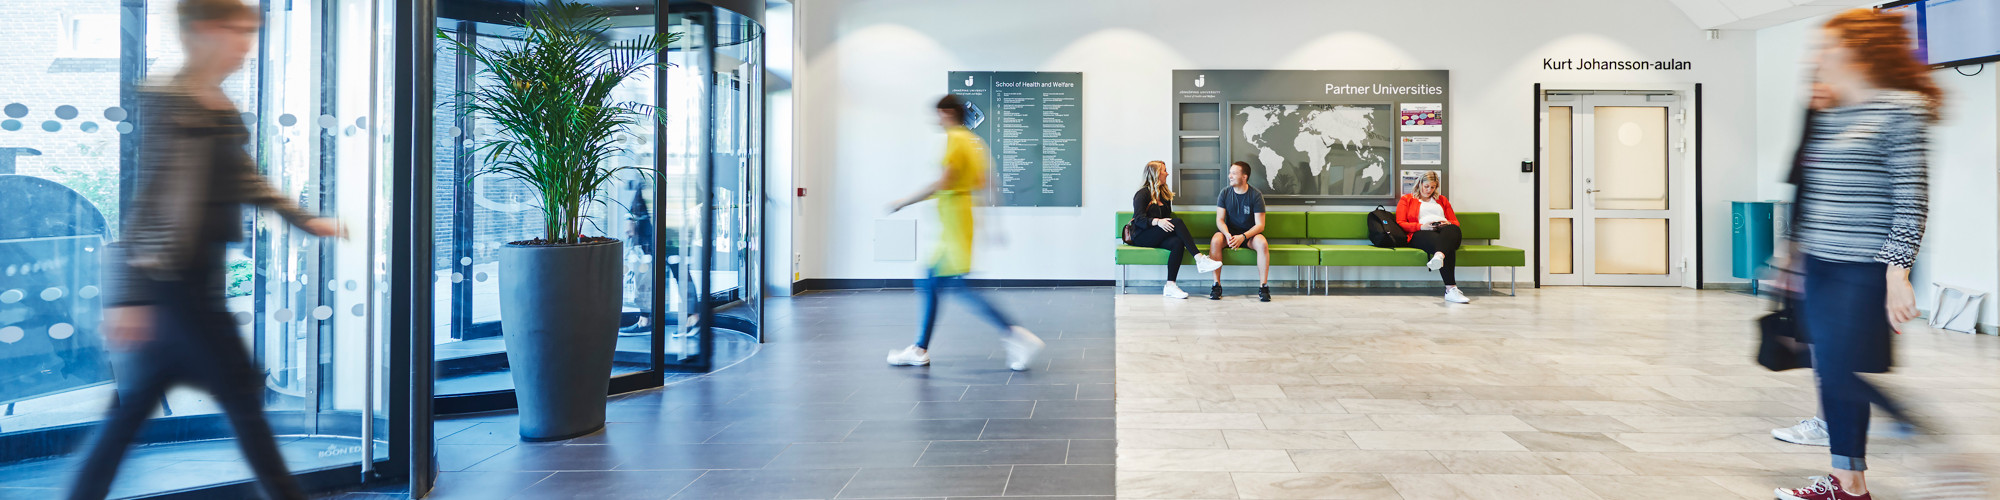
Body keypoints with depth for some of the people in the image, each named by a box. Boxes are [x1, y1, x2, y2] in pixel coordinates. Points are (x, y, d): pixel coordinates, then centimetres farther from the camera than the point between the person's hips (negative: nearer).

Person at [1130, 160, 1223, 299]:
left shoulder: (1165, 194, 23)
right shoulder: (1143, 193, -1)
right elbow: (1139, 219, -11)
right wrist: (1157, 221, -28)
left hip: (1158, 238, 6)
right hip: (1142, 238, -6)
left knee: (1178, 243, -30)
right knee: (1177, 222, -28)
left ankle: (1170, 285, -39)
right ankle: (1200, 259, -35)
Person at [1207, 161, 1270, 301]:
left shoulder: (1256, 195, -8)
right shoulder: (1225, 193, -2)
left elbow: (1260, 225, -12)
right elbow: (1220, 220, -4)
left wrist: (1243, 237, -29)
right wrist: (1227, 235, -26)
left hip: (1249, 234, -1)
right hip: (1229, 233, 1)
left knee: (1262, 243, -33)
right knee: (1215, 241, -31)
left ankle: (1263, 286, -26)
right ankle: (1216, 285, -27)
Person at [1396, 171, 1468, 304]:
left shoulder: (1442, 200, 34)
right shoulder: (1406, 199, 22)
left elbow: (1455, 223, 28)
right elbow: (1400, 224, 9)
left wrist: (1447, 223, 1)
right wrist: (1421, 226, -9)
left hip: (1445, 231, 3)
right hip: (1420, 234, -3)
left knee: (1452, 229, -40)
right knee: (1448, 248, -39)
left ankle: (1439, 256, -74)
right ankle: (1451, 288, -56)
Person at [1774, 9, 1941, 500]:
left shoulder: (1901, 109, -9)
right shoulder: (1826, 117, 13)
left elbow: (1912, 197, -14)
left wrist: (1898, 273, -19)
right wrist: (1794, 248, 20)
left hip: (1865, 271, -8)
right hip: (1820, 267, 8)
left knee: (1849, 375, -7)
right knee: (1829, 373, 9)